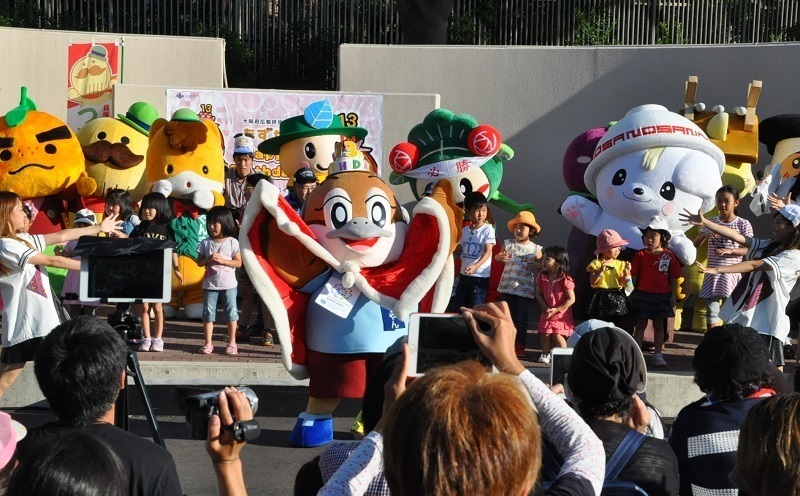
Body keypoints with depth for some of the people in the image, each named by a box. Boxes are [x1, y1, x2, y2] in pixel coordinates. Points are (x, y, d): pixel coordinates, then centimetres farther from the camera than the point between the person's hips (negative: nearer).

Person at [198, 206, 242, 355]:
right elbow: (199, 262, 5)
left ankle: (232, 343, 13)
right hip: (210, 284, 2)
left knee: (231, 312, 3)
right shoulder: (205, 243, 4)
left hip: (228, 284, -2)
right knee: (208, 313, 4)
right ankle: (208, 343, 11)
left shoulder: (232, 242, -4)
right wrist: (208, 259, -14)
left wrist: (222, 260, -17)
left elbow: (238, 263, -5)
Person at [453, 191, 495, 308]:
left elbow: (487, 252, -17)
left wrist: (475, 266, -31)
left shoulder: (488, 230, -9)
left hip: (480, 276, -6)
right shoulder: (464, 230, 8)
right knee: (459, 306, 12)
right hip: (464, 274, 6)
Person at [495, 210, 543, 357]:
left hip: (525, 289, -2)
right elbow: (499, 258, 13)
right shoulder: (508, 244, 4)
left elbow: (542, 264, 5)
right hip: (507, 286, 2)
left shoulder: (535, 249, -1)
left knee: (521, 318, 2)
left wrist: (538, 265, -17)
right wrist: (499, 257, -10)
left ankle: (520, 345, 11)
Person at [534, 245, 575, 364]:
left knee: (557, 335, -9)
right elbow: (539, 294, 3)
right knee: (545, 334, 3)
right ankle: (546, 354, 21)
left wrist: (556, 309, -17)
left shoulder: (565, 280, -20)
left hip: (562, 314, -5)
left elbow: (571, 299, -17)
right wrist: (546, 308, -12)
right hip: (547, 313, 5)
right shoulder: (541, 277, -5)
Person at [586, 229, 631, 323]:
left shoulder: (620, 264, 6)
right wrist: (601, 271, -23)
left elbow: (623, 283, 1)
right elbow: (592, 282, -11)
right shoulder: (596, 264, -3)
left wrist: (626, 273, -14)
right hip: (601, 298, -3)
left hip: (617, 298, 3)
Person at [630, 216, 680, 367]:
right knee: (641, 324, 5)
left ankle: (658, 354, 16)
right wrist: (632, 292, -1)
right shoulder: (640, 255, -2)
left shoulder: (669, 256, -2)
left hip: (662, 296, 0)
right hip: (642, 295, 0)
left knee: (659, 325, 9)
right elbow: (634, 276, 1)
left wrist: (673, 295, 0)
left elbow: (673, 277, 2)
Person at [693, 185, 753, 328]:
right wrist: (705, 235, -17)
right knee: (711, 310, 4)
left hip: (731, 274, -3)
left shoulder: (743, 224, -3)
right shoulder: (711, 222, 5)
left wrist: (729, 251, -21)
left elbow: (749, 249, -6)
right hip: (712, 273, 3)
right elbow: (695, 244, 3)